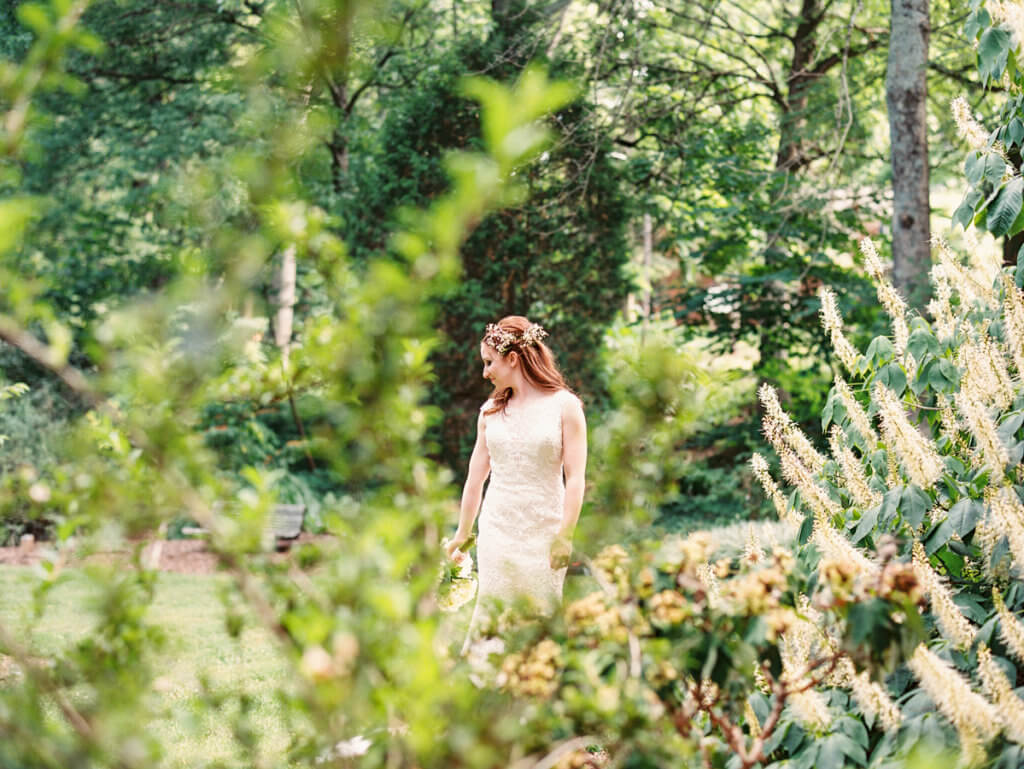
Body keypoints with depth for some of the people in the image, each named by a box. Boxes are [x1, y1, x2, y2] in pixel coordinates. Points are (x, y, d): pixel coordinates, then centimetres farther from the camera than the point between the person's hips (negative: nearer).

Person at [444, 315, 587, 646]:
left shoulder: (564, 406, -3)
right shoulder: (491, 410, 10)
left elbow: (575, 478, -7)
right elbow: (476, 476, 16)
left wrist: (565, 536, -14)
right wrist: (462, 535, 20)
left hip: (543, 533, -3)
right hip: (496, 532, 3)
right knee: (492, 616, -3)